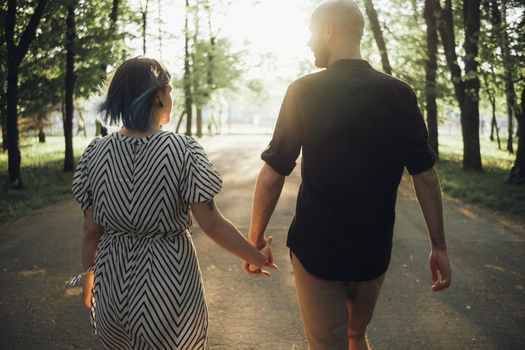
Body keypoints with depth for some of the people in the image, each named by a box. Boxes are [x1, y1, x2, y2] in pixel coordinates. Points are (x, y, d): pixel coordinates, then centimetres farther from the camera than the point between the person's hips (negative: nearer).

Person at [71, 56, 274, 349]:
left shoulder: (97, 153, -5)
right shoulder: (183, 151, -15)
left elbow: (92, 230, 0)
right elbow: (212, 224, -13)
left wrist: (89, 277, 14)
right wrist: (257, 257, 0)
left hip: (112, 284, 3)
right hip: (170, 285, -3)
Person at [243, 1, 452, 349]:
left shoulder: (304, 92, -11)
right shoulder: (400, 94, -4)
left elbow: (273, 172, -10)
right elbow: (425, 175, -3)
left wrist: (256, 236, 1)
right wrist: (439, 246, 4)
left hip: (317, 251, -3)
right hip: (374, 251, 3)